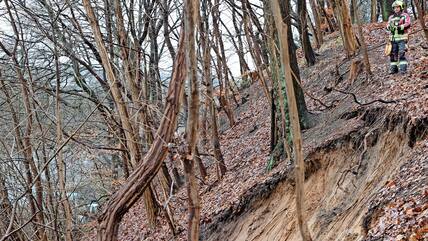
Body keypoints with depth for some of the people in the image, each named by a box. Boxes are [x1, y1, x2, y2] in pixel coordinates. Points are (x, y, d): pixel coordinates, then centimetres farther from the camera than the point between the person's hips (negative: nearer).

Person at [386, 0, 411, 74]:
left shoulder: (405, 15, 3)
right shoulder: (391, 17, 18)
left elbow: (407, 24, -11)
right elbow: (388, 25, 7)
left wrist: (400, 27, -28)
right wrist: (389, 27, -17)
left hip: (402, 38, -5)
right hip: (393, 39, 5)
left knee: (401, 53, -13)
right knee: (393, 54, 5)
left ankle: (403, 69, -13)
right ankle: (393, 68, 13)